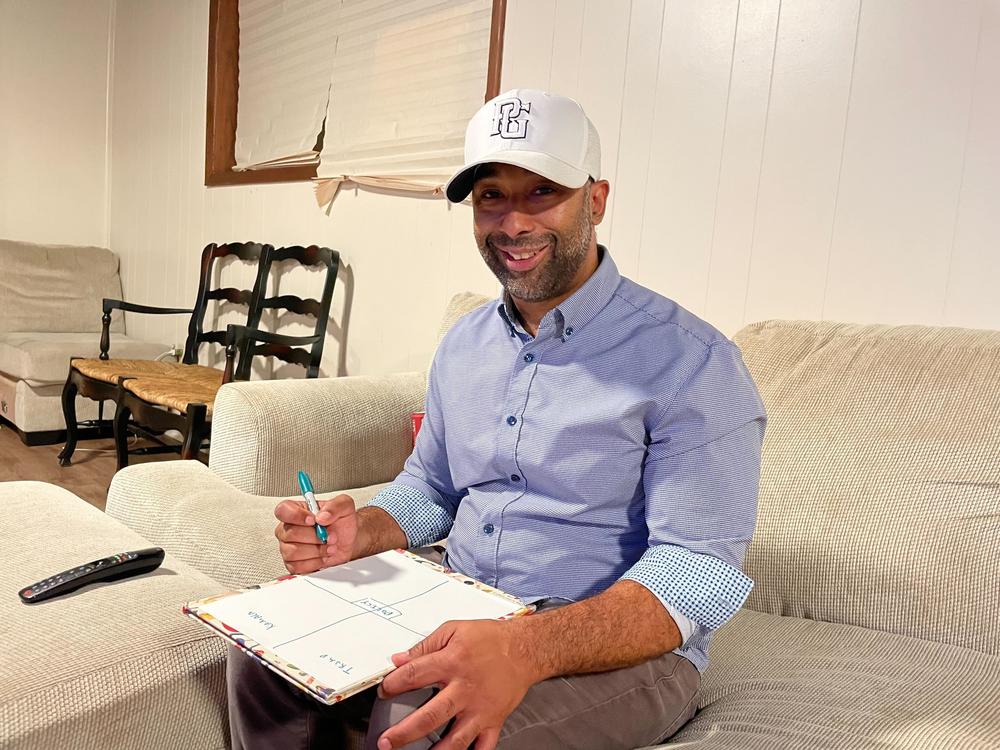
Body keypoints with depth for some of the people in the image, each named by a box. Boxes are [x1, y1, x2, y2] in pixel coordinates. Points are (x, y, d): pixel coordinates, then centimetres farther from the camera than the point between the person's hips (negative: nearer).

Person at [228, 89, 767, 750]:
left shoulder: (689, 361, -15)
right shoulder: (464, 345, 7)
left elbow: (698, 572, -21)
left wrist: (525, 650, -36)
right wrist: (360, 535, -6)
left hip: (619, 649, -5)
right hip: (454, 617, 6)